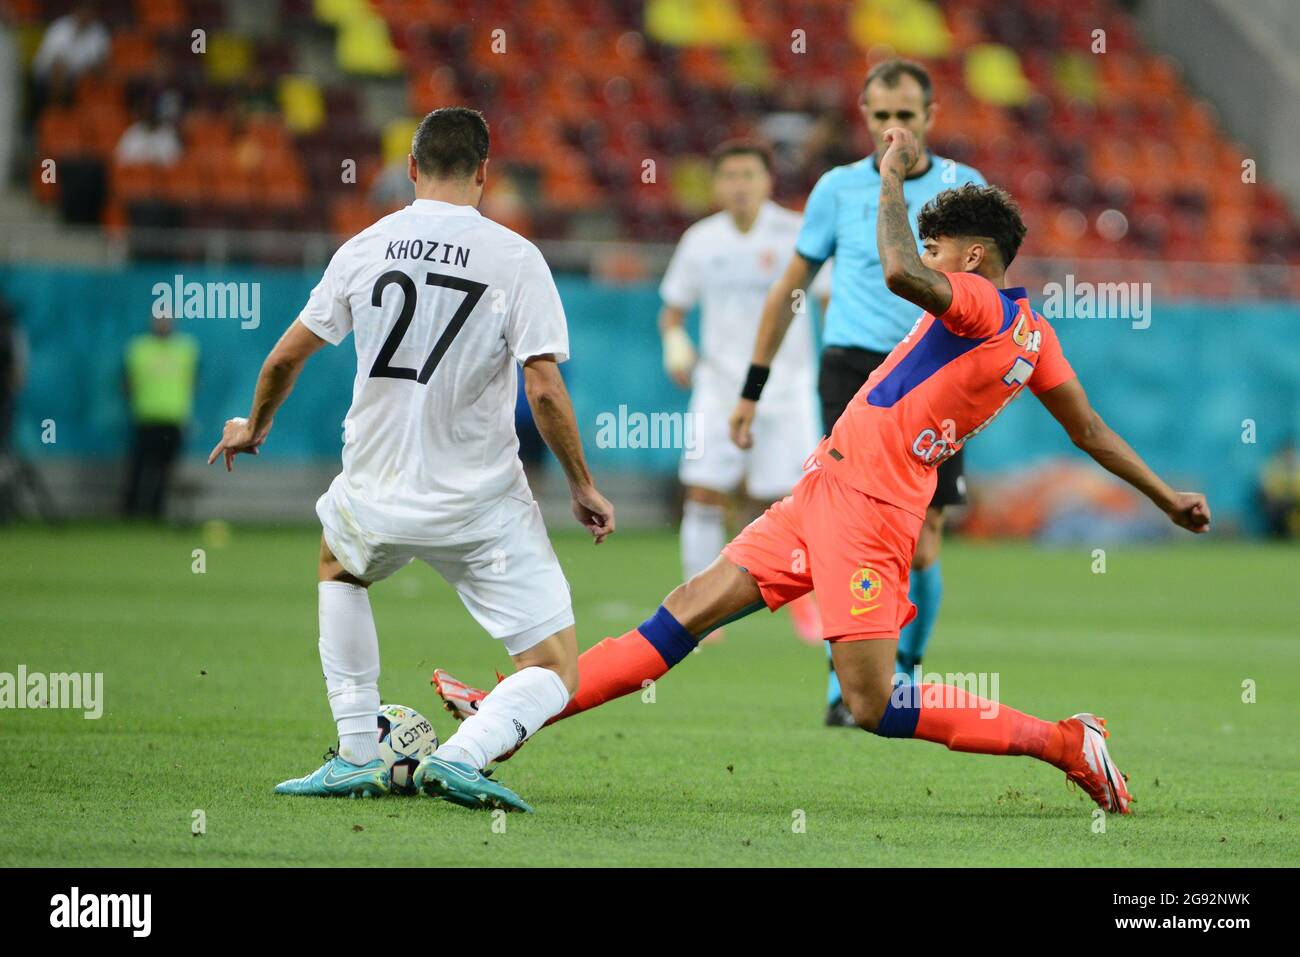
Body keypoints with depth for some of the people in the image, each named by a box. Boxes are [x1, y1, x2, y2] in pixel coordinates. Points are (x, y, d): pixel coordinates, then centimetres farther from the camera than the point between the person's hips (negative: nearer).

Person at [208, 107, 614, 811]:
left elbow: (284, 359, 8)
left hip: (377, 498, 3)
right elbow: (545, 391, -14)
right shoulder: (514, 258, -9)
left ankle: (356, 756, 25)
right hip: (483, 508, -3)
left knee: (339, 563, 37)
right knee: (554, 674, 5)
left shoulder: (363, 250, 0)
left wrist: (255, 427, 27)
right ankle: (461, 754, -25)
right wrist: (583, 488, -1)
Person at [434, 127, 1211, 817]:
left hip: (864, 505, -10)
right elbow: (1091, 431, 20)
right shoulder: (1037, 337, 15)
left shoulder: (980, 302, -13)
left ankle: (1067, 742, -5)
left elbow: (899, 273, -32)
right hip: (823, 495, 10)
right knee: (692, 608, 5)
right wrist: (1168, 496, 31)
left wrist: (893, 173, -18)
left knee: (876, 707, -13)